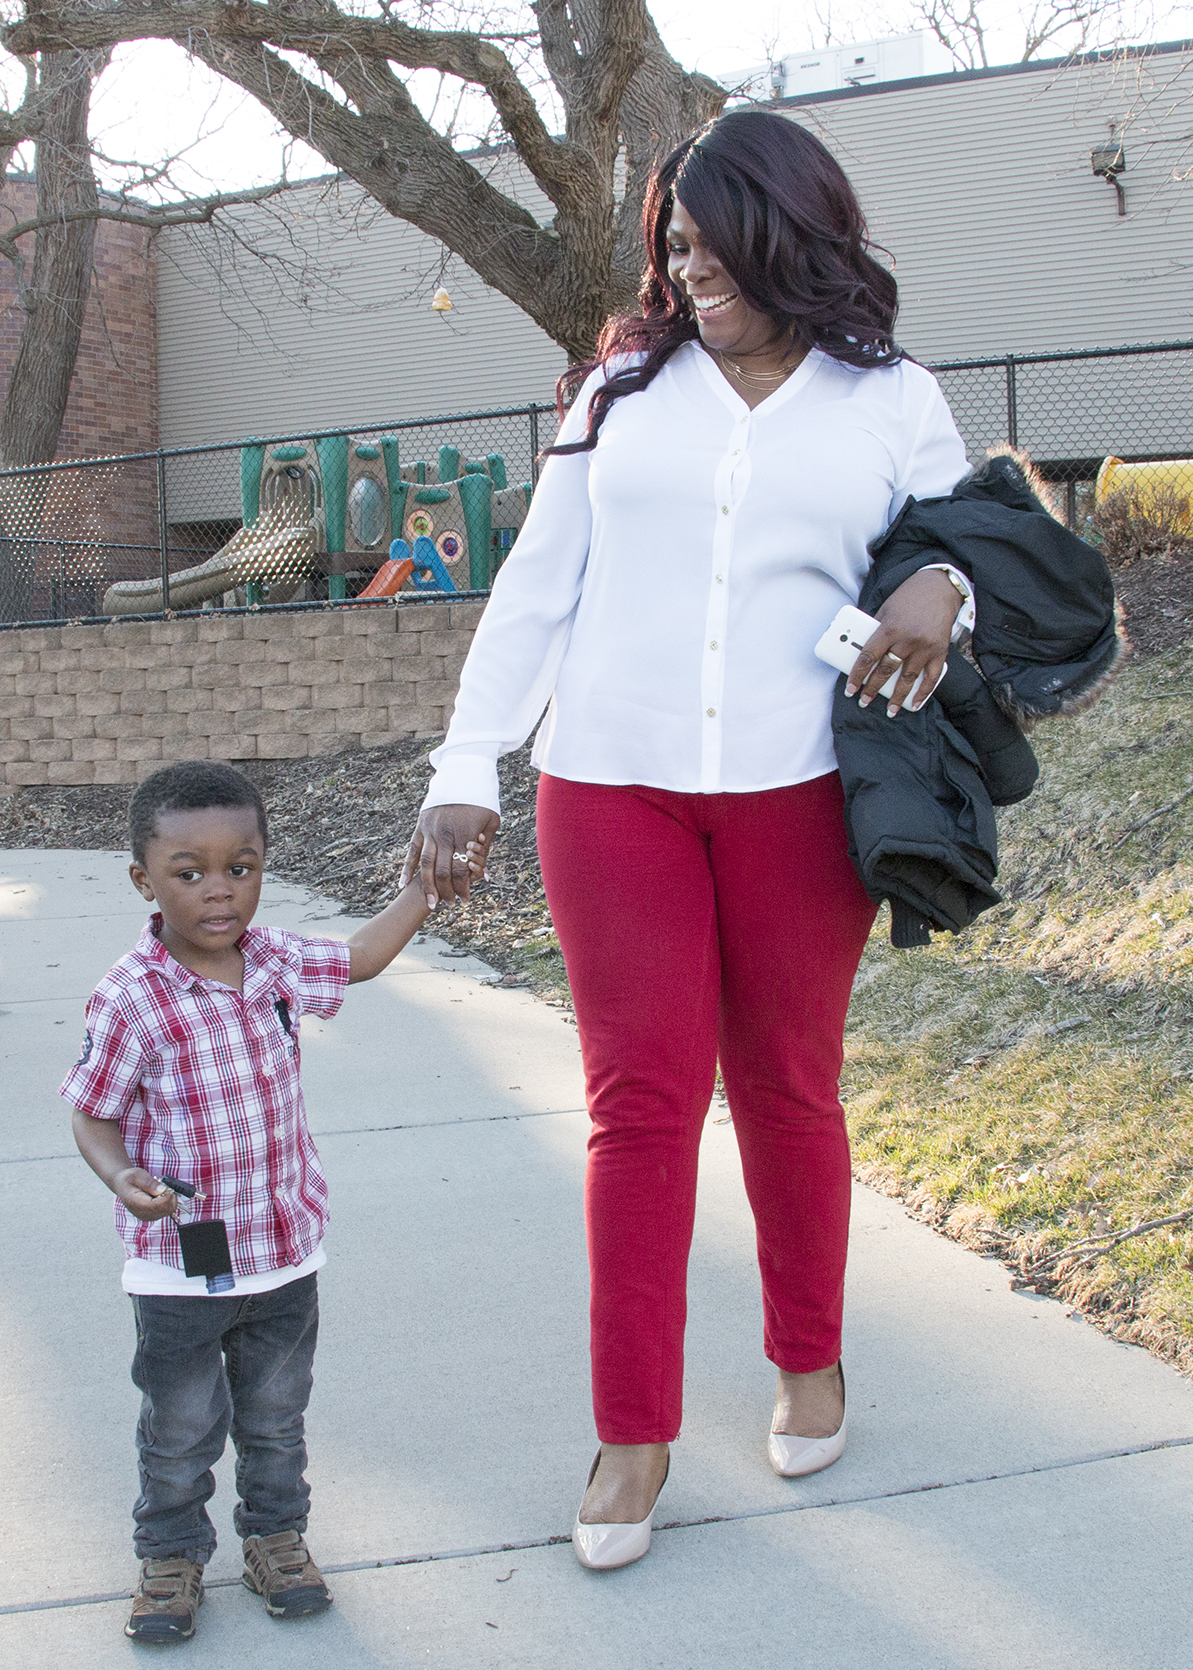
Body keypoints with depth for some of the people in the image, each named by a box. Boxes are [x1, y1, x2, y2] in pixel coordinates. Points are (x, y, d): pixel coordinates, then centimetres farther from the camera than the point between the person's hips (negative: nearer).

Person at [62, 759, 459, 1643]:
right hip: (180, 1265, -4)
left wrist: (427, 889, 14)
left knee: (276, 1416, 20)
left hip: (287, 1251, 4)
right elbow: (94, 1115, -12)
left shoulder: (277, 963, -5)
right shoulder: (131, 1000, -21)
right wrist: (124, 1179, -30)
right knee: (181, 1428, 12)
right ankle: (173, 1555, 33)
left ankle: (276, 1535, 40)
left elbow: (360, 956, 15)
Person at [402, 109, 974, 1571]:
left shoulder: (891, 402, 8)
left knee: (788, 1089, 10)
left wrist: (941, 589, -11)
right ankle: (633, 1431, 10)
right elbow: (535, 587, 10)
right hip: (611, 789, 1)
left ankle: (810, 1360, 32)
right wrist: (464, 774, 2)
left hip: (797, 793, 0)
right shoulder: (623, 386, 10)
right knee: (638, 1103, 0)